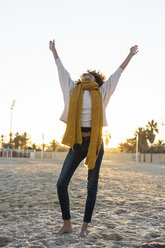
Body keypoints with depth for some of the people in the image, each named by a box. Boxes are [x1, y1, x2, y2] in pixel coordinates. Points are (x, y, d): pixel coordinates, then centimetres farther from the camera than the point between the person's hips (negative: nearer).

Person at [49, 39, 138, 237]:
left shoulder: (101, 93, 6)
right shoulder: (73, 91, 9)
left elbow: (115, 75, 12)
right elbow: (62, 72, 19)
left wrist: (130, 55, 17)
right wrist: (54, 51, 30)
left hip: (95, 143, -1)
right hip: (77, 143, 1)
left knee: (92, 186, 5)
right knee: (61, 183, -5)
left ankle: (85, 226, 17)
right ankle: (67, 224, 10)